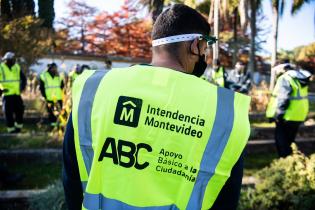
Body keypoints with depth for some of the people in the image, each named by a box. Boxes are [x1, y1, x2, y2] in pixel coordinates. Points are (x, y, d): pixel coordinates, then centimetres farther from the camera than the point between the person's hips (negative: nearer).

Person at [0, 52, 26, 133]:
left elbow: (23, 78, 19)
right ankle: (11, 128, 7)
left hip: (17, 94, 4)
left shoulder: (17, 67, 8)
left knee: (20, 110, 4)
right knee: (9, 112, -1)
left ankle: (18, 126, 20)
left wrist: (22, 87, 7)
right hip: (7, 94, -4)